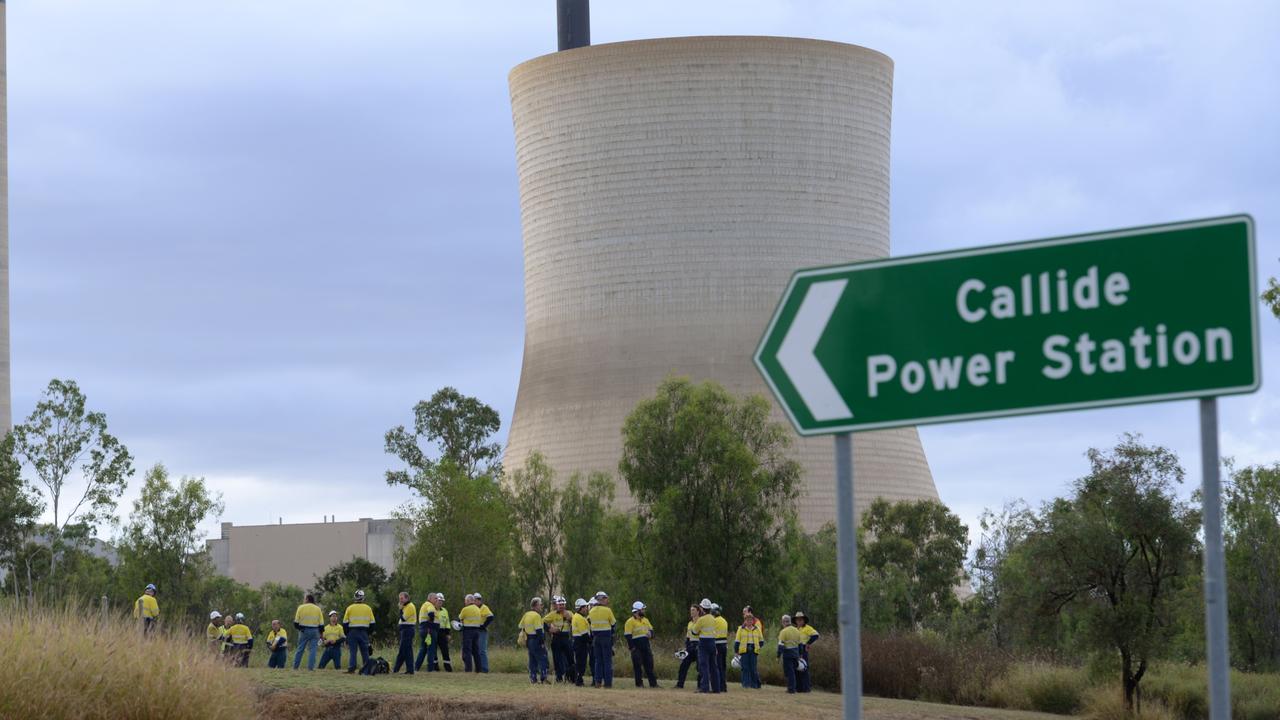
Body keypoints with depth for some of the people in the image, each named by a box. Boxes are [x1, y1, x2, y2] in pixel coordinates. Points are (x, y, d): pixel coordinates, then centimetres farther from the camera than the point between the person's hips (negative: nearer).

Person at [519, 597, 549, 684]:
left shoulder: (526, 615, 12)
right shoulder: (536, 616, -15)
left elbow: (521, 627, 19)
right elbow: (539, 630, -19)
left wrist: (524, 640, 23)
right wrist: (542, 642, -16)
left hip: (529, 640, 8)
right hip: (536, 640, -8)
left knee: (532, 660, 12)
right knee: (542, 659, -5)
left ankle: (533, 678, 11)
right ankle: (543, 678, -11)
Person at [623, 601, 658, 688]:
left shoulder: (645, 620, 13)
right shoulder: (630, 622, -8)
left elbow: (651, 629, 22)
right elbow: (628, 636, -11)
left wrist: (650, 633, -4)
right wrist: (632, 647, -15)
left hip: (646, 646, 6)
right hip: (636, 647, -6)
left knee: (649, 665, 6)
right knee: (637, 666, -1)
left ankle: (653, 683, 8)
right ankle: (639, 683, 5)